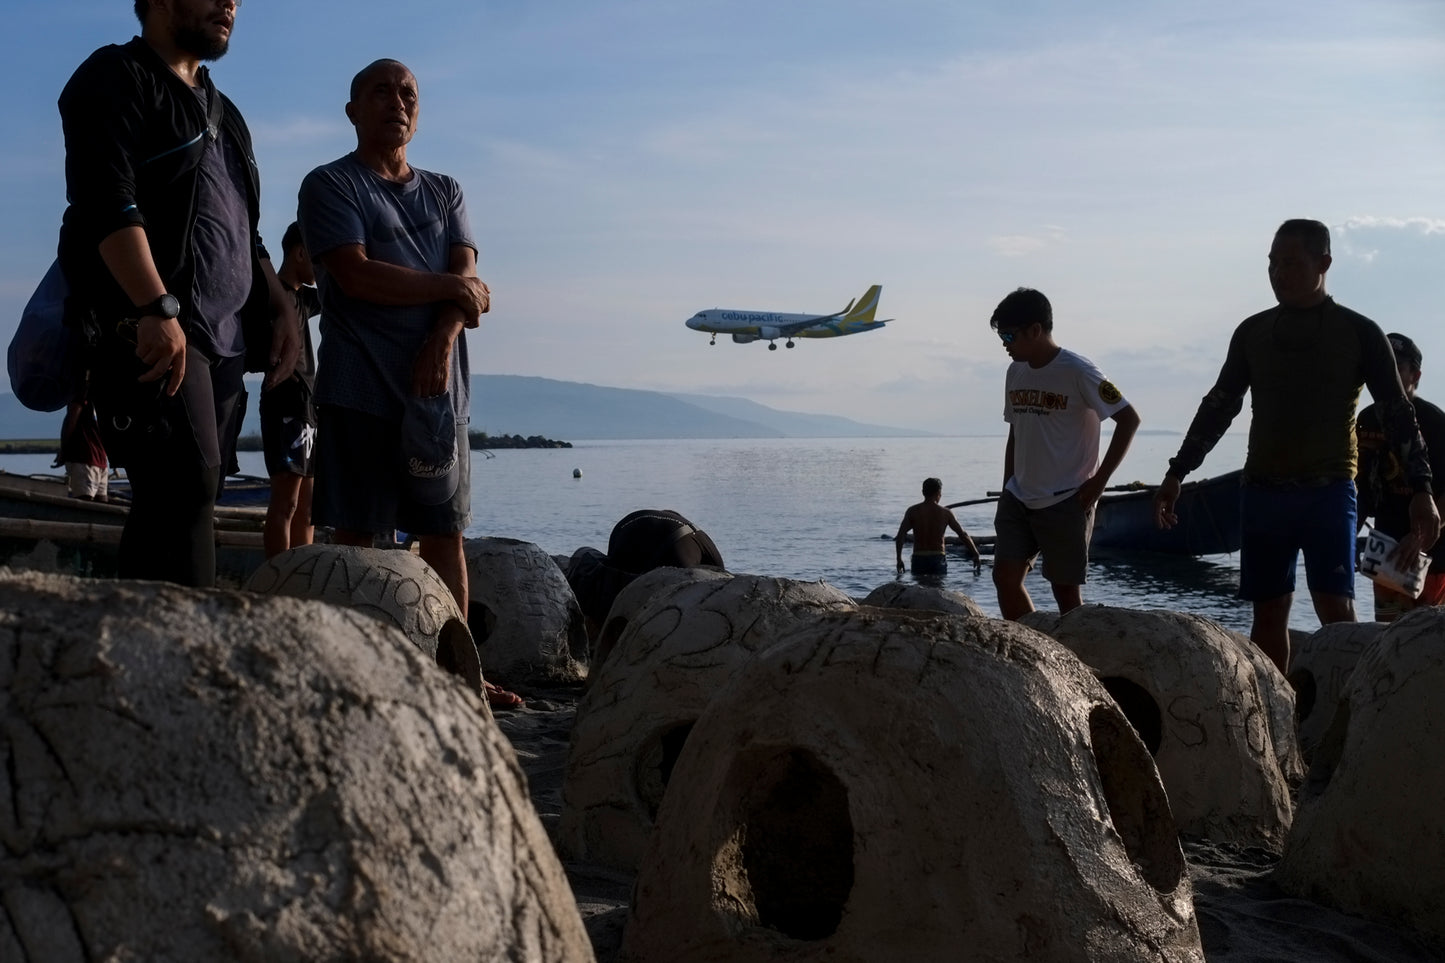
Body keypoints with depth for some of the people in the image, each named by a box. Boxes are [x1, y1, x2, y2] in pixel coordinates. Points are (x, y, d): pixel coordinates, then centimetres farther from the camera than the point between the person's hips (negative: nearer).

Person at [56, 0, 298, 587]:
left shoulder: (221, 112, 26)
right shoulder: (116, 78, -1)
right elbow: (107, 200, -15)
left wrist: (280, 308, 17)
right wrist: (158, 308, -25)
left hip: (222, 338, 8)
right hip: (147, 329, -8)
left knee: (188, 496, 4)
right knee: (186, 485, -19)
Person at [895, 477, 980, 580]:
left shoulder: (912, 511, 0)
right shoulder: (945, 513, 0)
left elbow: (900, 537, -7)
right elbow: (963, 535, 1)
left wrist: (899, 559, 1)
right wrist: (977, 556, 9)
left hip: (918, 559, 0)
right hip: (938, 559, 0)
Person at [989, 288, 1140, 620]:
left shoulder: (1077, 372, -12)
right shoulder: (1015, 374, 8)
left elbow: (1129, 419, -12)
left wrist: (1099, 480, -13)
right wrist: (1007, 492, 15)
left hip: (1066, 502, -6)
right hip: (1019, 499, 6)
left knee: (1066, 589, -1)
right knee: (1005, 576, -2)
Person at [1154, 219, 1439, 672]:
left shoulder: (1359, 333, 1)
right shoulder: (1253, 332, 10)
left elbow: (1397, 414, 1)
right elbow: (1219, 406, 16)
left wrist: (1421, 490, -7)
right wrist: (1177, 473, 14)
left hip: (1329, 491, -3)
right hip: (1263, 492, 4)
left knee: (1335, 608, -12)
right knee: (1268, 613, 5)